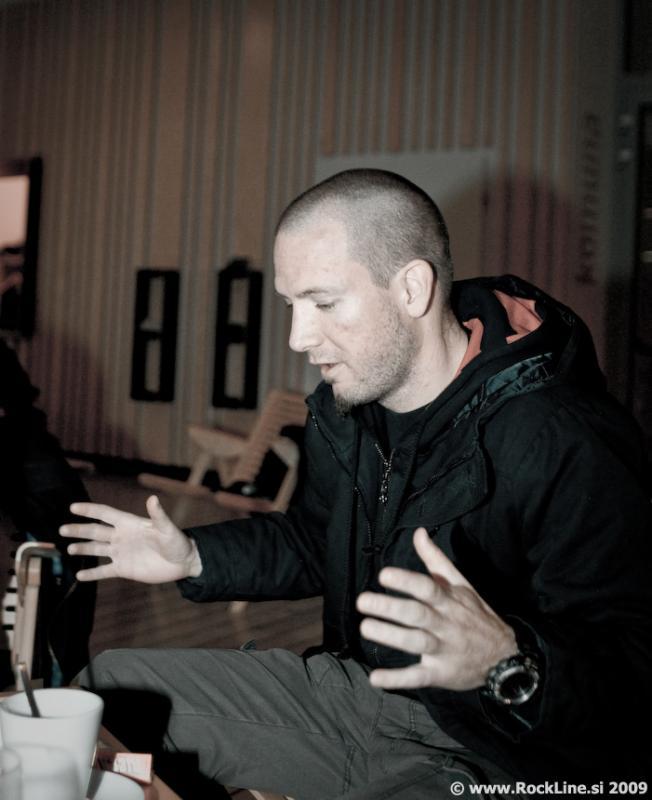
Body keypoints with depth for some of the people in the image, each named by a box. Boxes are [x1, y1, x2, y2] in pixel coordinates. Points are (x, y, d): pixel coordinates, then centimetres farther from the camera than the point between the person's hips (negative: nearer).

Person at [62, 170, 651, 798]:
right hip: (354, 689, 8)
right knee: (111, 682, 7)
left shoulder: (568, 446, -24)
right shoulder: (343, 405, 3)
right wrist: (194, 558, 7)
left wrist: (507, 663, -46)